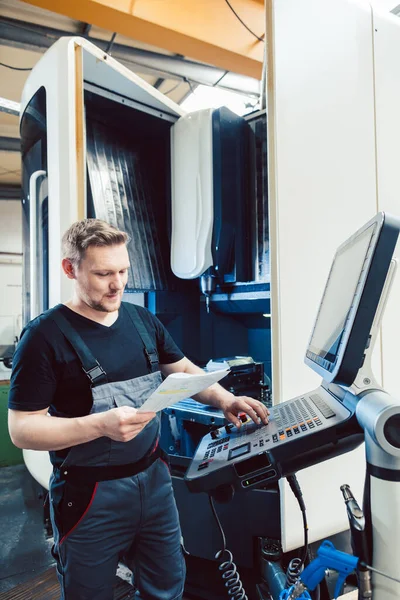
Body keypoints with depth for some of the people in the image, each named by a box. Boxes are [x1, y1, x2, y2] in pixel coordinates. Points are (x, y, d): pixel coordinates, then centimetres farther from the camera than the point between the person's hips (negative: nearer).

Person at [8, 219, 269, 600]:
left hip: (154, 479, 5)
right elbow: (22, 429, -16)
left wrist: (225, 401, -4)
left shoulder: (142, 320, 2)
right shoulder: (46, 335, -15)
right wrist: (101, 425, -30)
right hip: (90, 496, -4)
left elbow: (184, 370, 12)